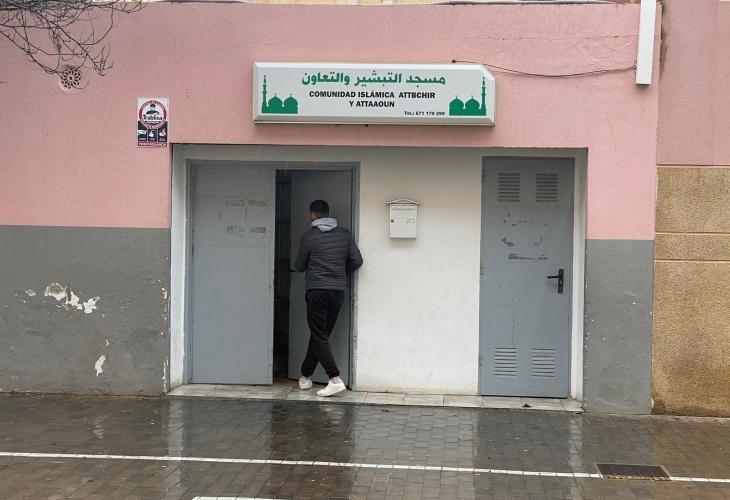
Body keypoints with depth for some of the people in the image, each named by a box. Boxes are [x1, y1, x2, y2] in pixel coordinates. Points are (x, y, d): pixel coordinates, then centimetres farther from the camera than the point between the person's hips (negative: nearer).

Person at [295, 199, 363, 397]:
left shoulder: (309, 237, -4)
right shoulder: (344, 234, 7)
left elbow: (299, 267, 5)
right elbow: (357, 261, 3)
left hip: (317, 291, -5)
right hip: (339, 291, 5)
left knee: (319, 337, -3)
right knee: (320, 335, 14)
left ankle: (335, 379, -16)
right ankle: (305, 376, 24)